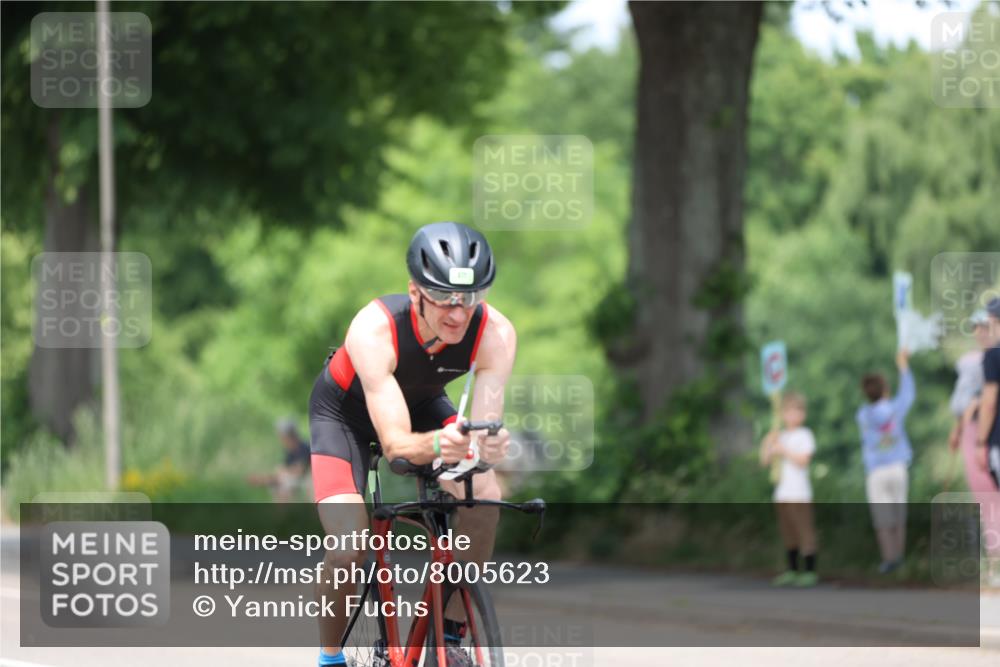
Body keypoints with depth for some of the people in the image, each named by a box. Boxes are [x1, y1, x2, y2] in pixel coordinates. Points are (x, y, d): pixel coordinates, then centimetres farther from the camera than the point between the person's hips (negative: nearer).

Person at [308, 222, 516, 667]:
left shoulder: (494, 334, -32)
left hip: (421, 403, 3)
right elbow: (395, 443, -44)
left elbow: (485, 426, -35)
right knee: (348, 551, -22)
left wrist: (488, 447, -59)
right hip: (347, 410, -3)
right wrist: (436, 445, -66)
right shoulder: (374, 329, -41)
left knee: (485, 496, -25)